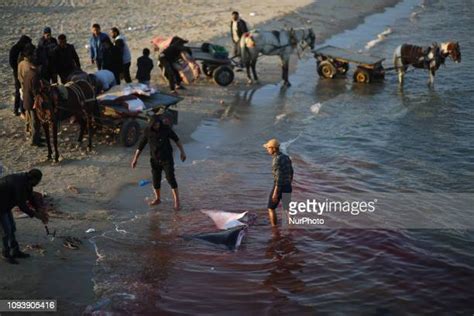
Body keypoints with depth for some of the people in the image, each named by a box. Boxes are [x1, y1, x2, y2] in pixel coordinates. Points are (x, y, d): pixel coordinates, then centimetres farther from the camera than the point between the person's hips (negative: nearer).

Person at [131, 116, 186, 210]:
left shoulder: (166, 129, -13)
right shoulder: (148, 131, -9)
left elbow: (176, 139, -2)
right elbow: (141, 145, -1)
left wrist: (182, 152, -4)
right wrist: (135, 159, 0)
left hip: (167, 159, -3)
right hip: (155, 159, 3)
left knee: (171, 178, -8)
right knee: (156, 180, 10)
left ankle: (177, 200, 1)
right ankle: (157, 199, 31)